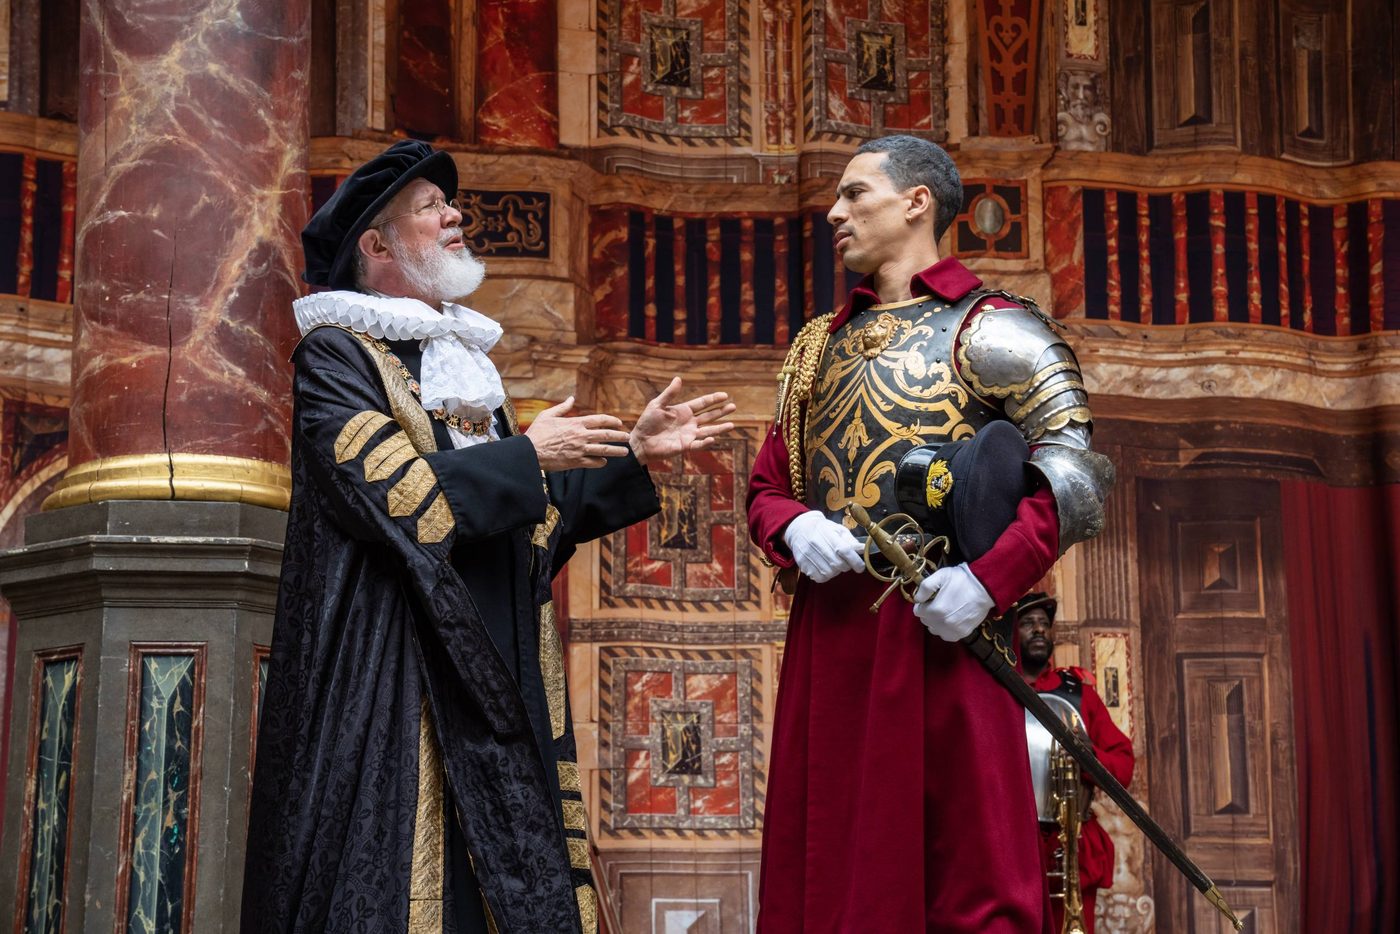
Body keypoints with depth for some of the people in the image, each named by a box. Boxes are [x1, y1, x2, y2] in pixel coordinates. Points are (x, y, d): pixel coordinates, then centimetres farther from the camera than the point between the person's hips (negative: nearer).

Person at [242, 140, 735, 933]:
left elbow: (535, 513, 17)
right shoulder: (336, 355, -6)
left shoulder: (463, 357, 18)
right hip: (395, 683, -7)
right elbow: (398, 496, -19)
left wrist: (635, 455, 9)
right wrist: (528, 454, -11)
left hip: (493, 676, 8)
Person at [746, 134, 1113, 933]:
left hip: (937, 627, -6)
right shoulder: (822, 345, 20)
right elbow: (767, 486, 20)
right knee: (825, 870, 9)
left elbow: (1078, 477, -9)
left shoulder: (987, 331, 0)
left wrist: (991, 577, -21)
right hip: (829, 633, 6)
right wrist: (795, 531, -4)